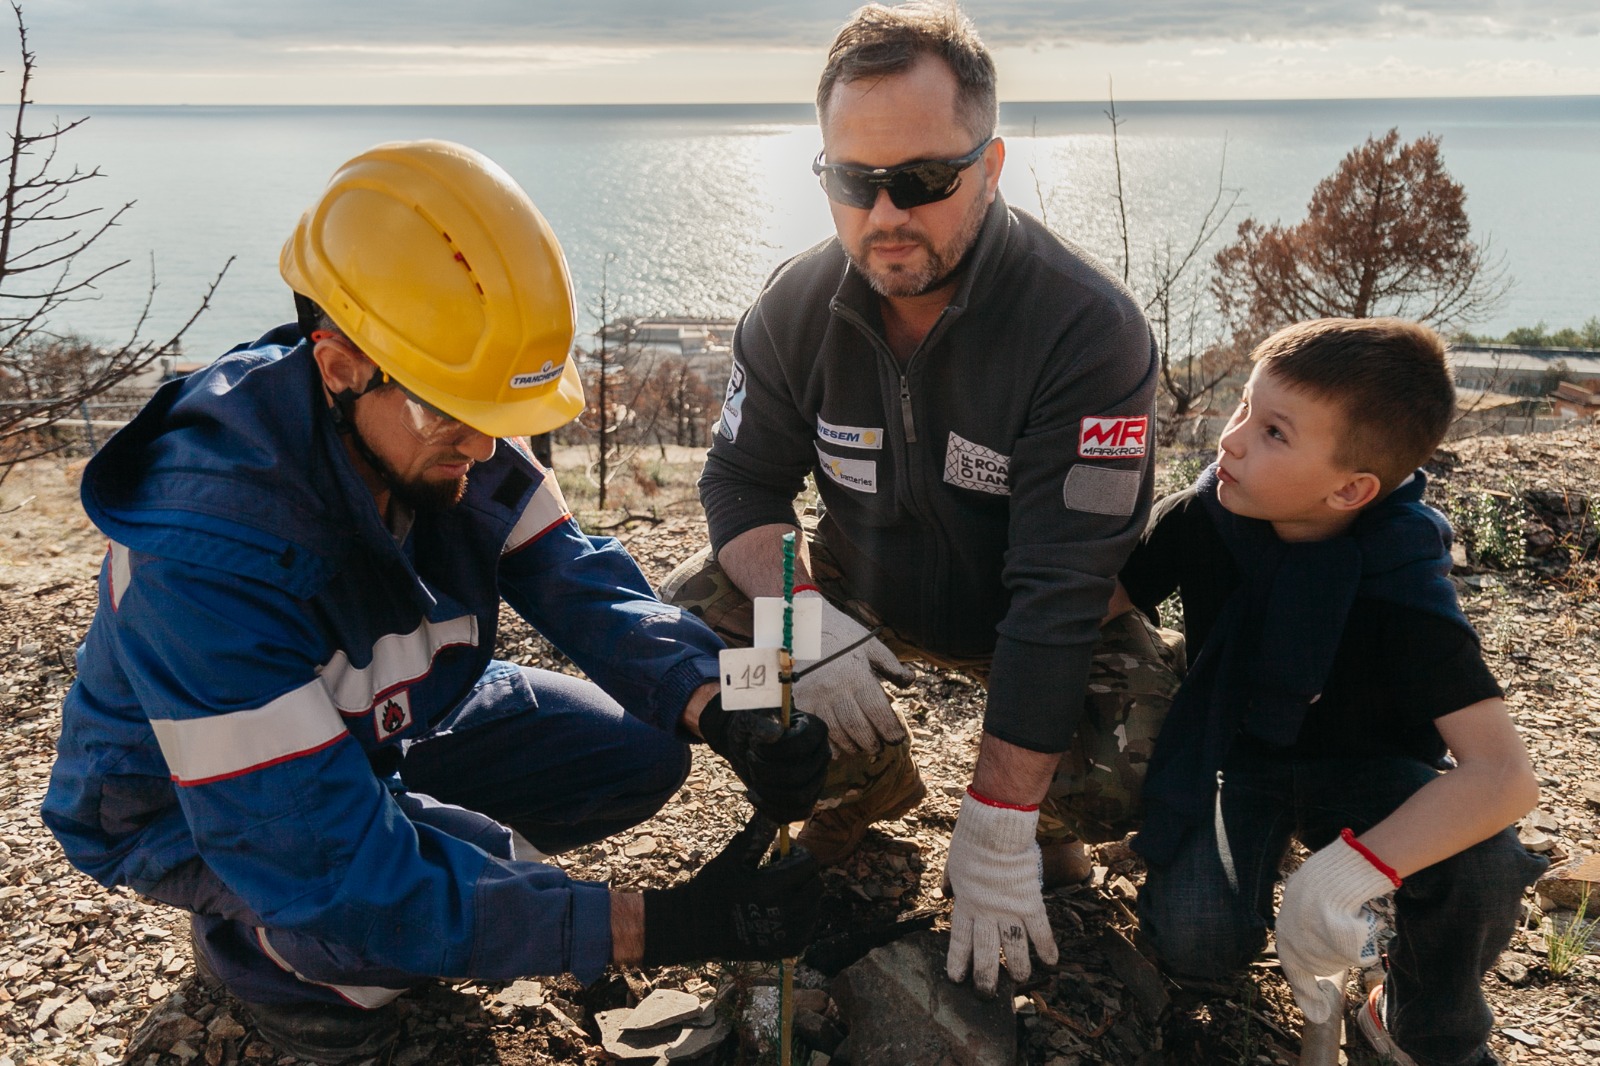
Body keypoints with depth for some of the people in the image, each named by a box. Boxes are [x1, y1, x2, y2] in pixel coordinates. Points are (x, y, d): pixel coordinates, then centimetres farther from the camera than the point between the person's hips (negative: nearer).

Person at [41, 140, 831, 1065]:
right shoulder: (203, 555, -39)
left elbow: (578, 581, -14)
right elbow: (330, 872, -40)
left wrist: (719, 713, -35)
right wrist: (659, 928, -42)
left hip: (380, 729, 7)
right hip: (189, 808, -7)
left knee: (641, 750, -5)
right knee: (486, 892, -33)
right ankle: (259, 940, 1)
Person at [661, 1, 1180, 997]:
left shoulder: (1091, 331, -29)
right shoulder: (797, 308, -13)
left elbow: (1058, 589, -32)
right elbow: (743, 480, -5)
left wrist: (996, 829, -32)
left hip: (1038, 620, -3)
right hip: (864, 590, 4)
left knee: (1142, 768, -31)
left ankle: (1041, 814, 11)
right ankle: (869, 778, 11)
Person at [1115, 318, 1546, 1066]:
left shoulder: (1403, 587, -27)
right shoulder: (1199, 521, -19)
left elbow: (1504, 773, -34)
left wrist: (1346, 873, -46)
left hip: (1358, 768, -1)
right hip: (1233, 753, 1)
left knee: (1484, 871, -32)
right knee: (1195, 945, -25)